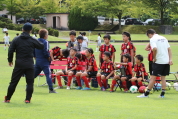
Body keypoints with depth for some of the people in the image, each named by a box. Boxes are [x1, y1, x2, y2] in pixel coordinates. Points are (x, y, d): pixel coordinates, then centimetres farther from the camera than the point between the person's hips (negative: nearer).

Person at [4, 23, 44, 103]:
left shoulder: (16, 39, 1)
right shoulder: (32, 40, -1)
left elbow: (10, 51, 1)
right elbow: (41, 46, 12)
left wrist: (10, 60, 15)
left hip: (19, 64, 1)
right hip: (29, 65, -1)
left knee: (13, 82, 7)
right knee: (30, 82, 7)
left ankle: (7, 99, 12)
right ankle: (28, 99, 0)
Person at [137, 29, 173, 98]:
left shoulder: (152, 39, -7)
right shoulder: (163, 38, 14)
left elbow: (155, 49, -24)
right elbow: (169, 49, 10)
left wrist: (154, 58, -11)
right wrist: (170, 59, 5)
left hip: (158, 61, -6)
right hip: (166, 61, 6)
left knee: (153, 78, -3)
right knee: (163, 77, 12)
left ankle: (146, 94, 0)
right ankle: (162, 94, 10)